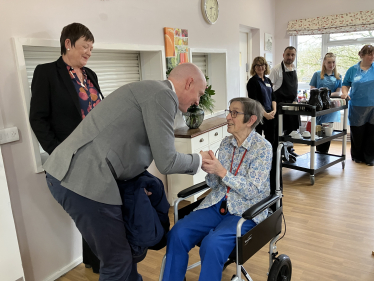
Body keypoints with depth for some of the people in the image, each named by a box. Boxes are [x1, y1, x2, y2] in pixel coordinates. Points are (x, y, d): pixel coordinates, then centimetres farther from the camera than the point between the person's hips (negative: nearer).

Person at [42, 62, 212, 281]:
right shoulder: (163, 95, -10)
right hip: (85, 180, -10)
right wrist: (198, 159, 6)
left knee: (128, 244, 23)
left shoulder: (150, 91, 20)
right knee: (117, 260, 8)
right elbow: (166, 162, -12)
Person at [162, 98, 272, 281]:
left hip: (246, 211, -5)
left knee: (212, 244, -30)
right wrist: (209, 171, -14)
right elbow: (214, 185, 8)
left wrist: (222, 171, -24)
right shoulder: (226, 143, 6)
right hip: (218, 204, 5)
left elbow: (252, 191, -15)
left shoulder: (263, 148, -10)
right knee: (177, 233, -16)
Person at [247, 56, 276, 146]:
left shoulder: (268, 81, 14)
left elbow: (273, 97, 16)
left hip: (270, 115, 7)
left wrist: (274, 110, -1)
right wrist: (265, 114, -17)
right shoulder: (253, 82, -7)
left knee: (271, 139, 13)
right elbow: (254, 101, -15)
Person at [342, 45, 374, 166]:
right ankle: (357, 156, 25)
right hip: (357, 107, 0)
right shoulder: (353, 70, 3)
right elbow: (346, 84, 6)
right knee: (357, 133, 9)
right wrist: (345, 93, -12)